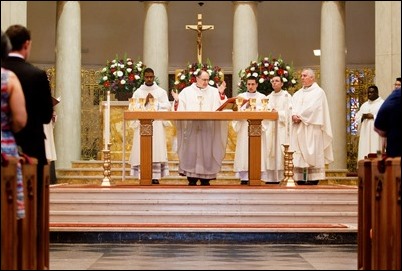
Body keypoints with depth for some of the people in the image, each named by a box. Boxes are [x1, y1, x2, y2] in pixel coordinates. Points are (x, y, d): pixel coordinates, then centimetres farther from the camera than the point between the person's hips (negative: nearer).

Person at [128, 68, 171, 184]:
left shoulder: (161, 92, 11)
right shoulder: (138, 92, 10)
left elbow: (167, 106, 1)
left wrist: (154, 101, -8)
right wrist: (145, 102, -9)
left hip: (157, 125, 0)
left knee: (157, 149, -8)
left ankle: (155, 177, -7)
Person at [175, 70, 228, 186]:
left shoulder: (214, 91, 12)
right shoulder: (186, 91, 11)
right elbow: (180, 109, 4)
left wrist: (221, 94, -11)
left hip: (208, 129, 1)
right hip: (191, 128, -1)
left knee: (206, 152, 0)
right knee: (191, 153, -2)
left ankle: (205, 178, 5)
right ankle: (192, 178, 3)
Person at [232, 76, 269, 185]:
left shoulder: (262, 97, 10)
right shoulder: (241, 96, 12)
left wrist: (255, 107, -12)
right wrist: (246, 106, -12)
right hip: (244, 127, 1)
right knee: (244, 150, -5)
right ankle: (244, 177, -3)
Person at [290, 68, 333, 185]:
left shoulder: (318, 92, 2)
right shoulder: (298, 94, 21)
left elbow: (312, 108, -11)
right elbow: (292, 107, 9)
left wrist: (300, 116, -13)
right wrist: (294, 115, -11)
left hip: (311, 126, -6)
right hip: (298, 128, 6)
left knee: (311, 153, -8)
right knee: (299, 153, -1)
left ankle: (313, 178, -9)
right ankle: (301, 178, -2)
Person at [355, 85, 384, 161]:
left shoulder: (382, 103, 2)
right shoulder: (364, 105, 19)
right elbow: (357, 117, 14)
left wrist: (373, 116, -15)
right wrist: (362, 117, -7)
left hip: (376, 133, -5)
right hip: (365, 134, 5)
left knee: (375, 154, -11)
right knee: (364, 153, -2)